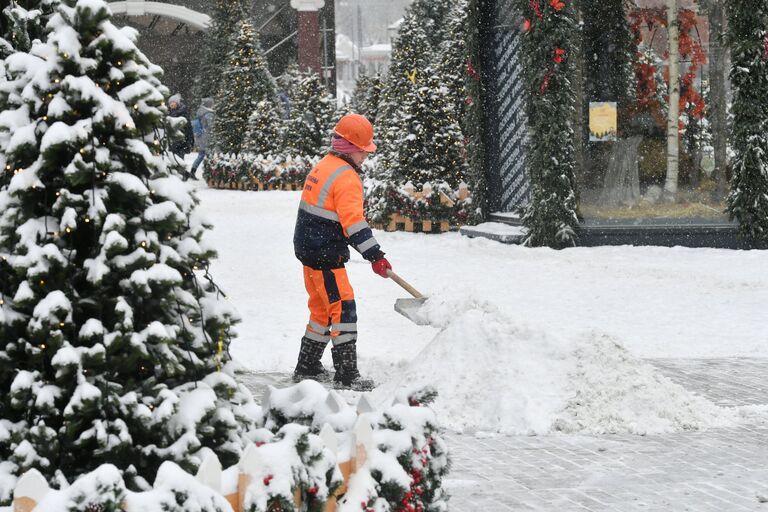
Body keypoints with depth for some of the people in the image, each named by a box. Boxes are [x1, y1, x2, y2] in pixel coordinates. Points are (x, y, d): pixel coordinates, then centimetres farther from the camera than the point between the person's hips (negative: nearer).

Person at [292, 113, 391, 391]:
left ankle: (307, 367, 27)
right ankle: (346, 375, -11)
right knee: (342, 309, -9)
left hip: (309, 250, 10)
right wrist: (374, 255, -25)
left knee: (322, 309, 19)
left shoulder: (323, 167, 14)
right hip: (325, 255, -10)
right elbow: (353, 221, -24)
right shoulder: (346, 177, -17)